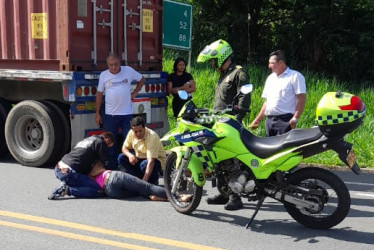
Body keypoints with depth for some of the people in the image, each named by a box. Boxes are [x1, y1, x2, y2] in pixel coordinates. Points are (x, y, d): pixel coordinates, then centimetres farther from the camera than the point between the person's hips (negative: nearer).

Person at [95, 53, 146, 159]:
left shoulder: (129, 71, -3)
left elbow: (142, 80, 14)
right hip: (110, 114, 1)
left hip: (127, 113, -1)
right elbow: (99, 94, 6)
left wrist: (134, 93, 4)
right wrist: (97, 113, 5)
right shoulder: (103, 75, 0)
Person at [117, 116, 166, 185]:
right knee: (121, 158, -15)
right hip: (140, 158, 6)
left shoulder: (152, 137, -30)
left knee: (144, 165, -37)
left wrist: (144, 181, -44)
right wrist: (129, 155, -26)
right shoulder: (131, 133, -12)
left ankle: (154, 180, -6)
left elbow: (151, 162, -36)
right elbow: (124, 148, 1)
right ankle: (139, 178, -5)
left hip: (156, 160, -6)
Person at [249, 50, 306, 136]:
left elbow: (301, 100, -8)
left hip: (285, 120, -7)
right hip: (269, 120, 7)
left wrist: (295, 119, -17)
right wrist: (257, 119, 17)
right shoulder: (270, 78, 21)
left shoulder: (295, 76, -1)